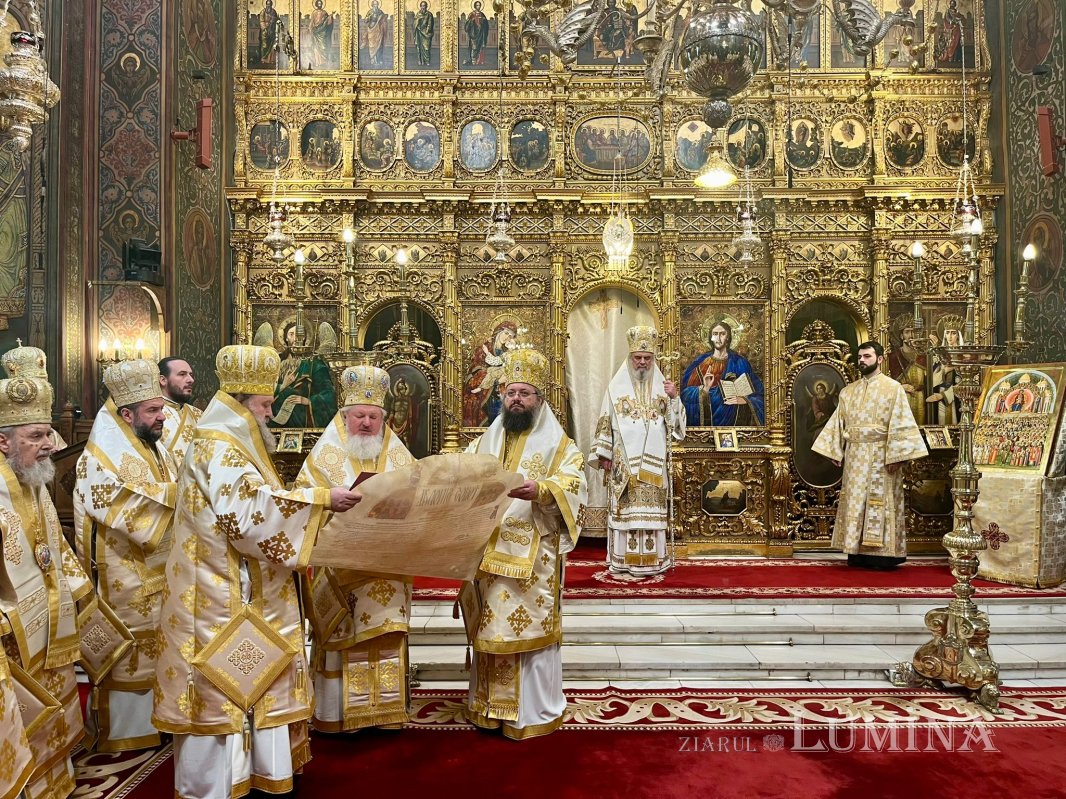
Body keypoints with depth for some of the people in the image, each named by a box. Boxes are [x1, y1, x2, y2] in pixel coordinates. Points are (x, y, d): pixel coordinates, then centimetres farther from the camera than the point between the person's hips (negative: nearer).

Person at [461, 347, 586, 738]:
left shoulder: (558, 444, 2)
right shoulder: (485, 441, 16)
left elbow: (572, 483, -12)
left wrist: (540, 490, -30)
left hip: (532, 556, -4)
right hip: (487, 551, 4)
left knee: (532, 629, 0)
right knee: (488, 630, 10)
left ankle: (536, 711, 13)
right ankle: (490, 705, 24)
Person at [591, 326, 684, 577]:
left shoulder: (662, 386, 7)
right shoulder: (617, 386, 2)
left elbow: (675, 423, 4)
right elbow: (606, 423, 3)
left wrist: (673, 398, -11)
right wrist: (604, 455, -1)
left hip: (653, 462, 2)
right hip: (624, 460, -2)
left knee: (651, 509, 2)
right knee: (626, 508, -1)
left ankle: (651, 560, 9)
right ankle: (624, 560, 6)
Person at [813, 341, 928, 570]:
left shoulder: (893, 388, -3)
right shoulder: (849, 391, 13)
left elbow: (900, 425, -9)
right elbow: (838, 423, 13)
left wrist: (895, 456, -17)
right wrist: (835, 451, 6)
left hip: (880, 455, -5)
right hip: (854, 456, 5)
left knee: (879, 503, -3)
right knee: (855, 502, 6)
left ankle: (882, 555, 3)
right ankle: (858, 552, 12)